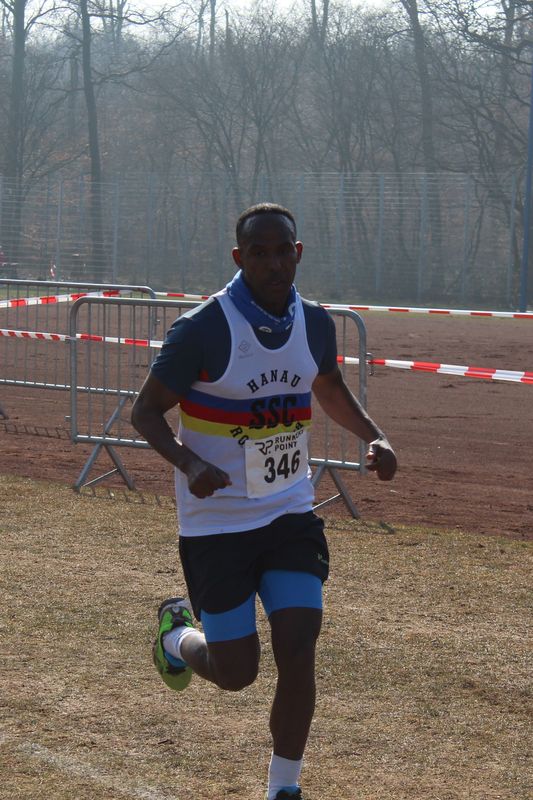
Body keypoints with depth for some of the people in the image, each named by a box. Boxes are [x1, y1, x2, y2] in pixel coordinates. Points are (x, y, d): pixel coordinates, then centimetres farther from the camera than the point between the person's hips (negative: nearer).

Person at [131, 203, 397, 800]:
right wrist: (189, 463, -30)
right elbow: (146, 412, -11)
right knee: (236, 671, 1)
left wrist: (374, 438, 2)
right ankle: (176, 632, 36)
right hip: (216, 522, -4)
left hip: (290, 512, 4)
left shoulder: (314, 323, -1)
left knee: (298, 654, -8)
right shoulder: (203, 329, -17)